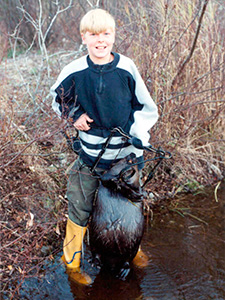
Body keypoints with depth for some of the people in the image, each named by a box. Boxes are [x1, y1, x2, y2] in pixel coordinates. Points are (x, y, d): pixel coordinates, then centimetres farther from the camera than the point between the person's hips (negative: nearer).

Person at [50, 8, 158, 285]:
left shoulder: (126, 68, -11)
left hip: (126, 153, 1)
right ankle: (71, 262, 30)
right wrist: (74, 115, -6)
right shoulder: (74, 71, -10)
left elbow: (147, 108, 1)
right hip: (91, 154, 0)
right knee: (80, 210, 6)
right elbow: (58, 98, 11)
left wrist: (135, 133, -12)